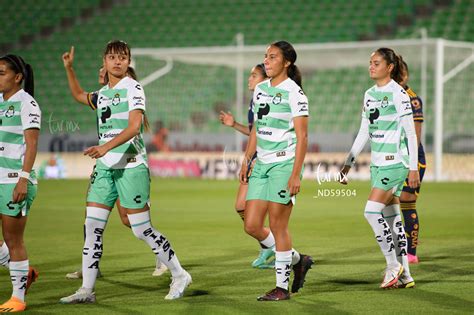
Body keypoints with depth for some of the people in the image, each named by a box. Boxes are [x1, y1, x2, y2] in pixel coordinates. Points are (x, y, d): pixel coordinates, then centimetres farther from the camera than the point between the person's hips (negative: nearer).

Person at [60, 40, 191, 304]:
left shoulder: (133, 88, -7)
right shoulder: (102, 93, 15)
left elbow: (134, 126, -20)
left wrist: (106, 147, -34)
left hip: (131, 166, -7)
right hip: (105, 166, 7)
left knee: (142, 229, -5)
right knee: (92, 226, -1)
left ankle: (180, 275, 11)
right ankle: (87, 289, 2)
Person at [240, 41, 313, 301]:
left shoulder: (294, 92, -10)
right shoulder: (260, 89, 12)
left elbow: (302, 137, -12)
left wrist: (296, 174, -18)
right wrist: (247, 160, 16)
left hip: (284, 165, -8)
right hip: (262, 165, 8)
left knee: (277, 226, -4)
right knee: (252, 226, 4)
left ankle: (282, 287, 7)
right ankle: (296, 260, 24)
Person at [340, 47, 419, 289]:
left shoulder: (398, 94, -10)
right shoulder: (370, 94, 13)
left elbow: (410, 133, -11)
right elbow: (364, 133, 18)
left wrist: (414, 167, -14)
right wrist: (348, 163, 17)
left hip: (395, 162, -8)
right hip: (377, 163, 8)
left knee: (372, 211, -15)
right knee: (392, 217, 8)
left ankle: (393, 265, -3)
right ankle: (405, 275, 11)